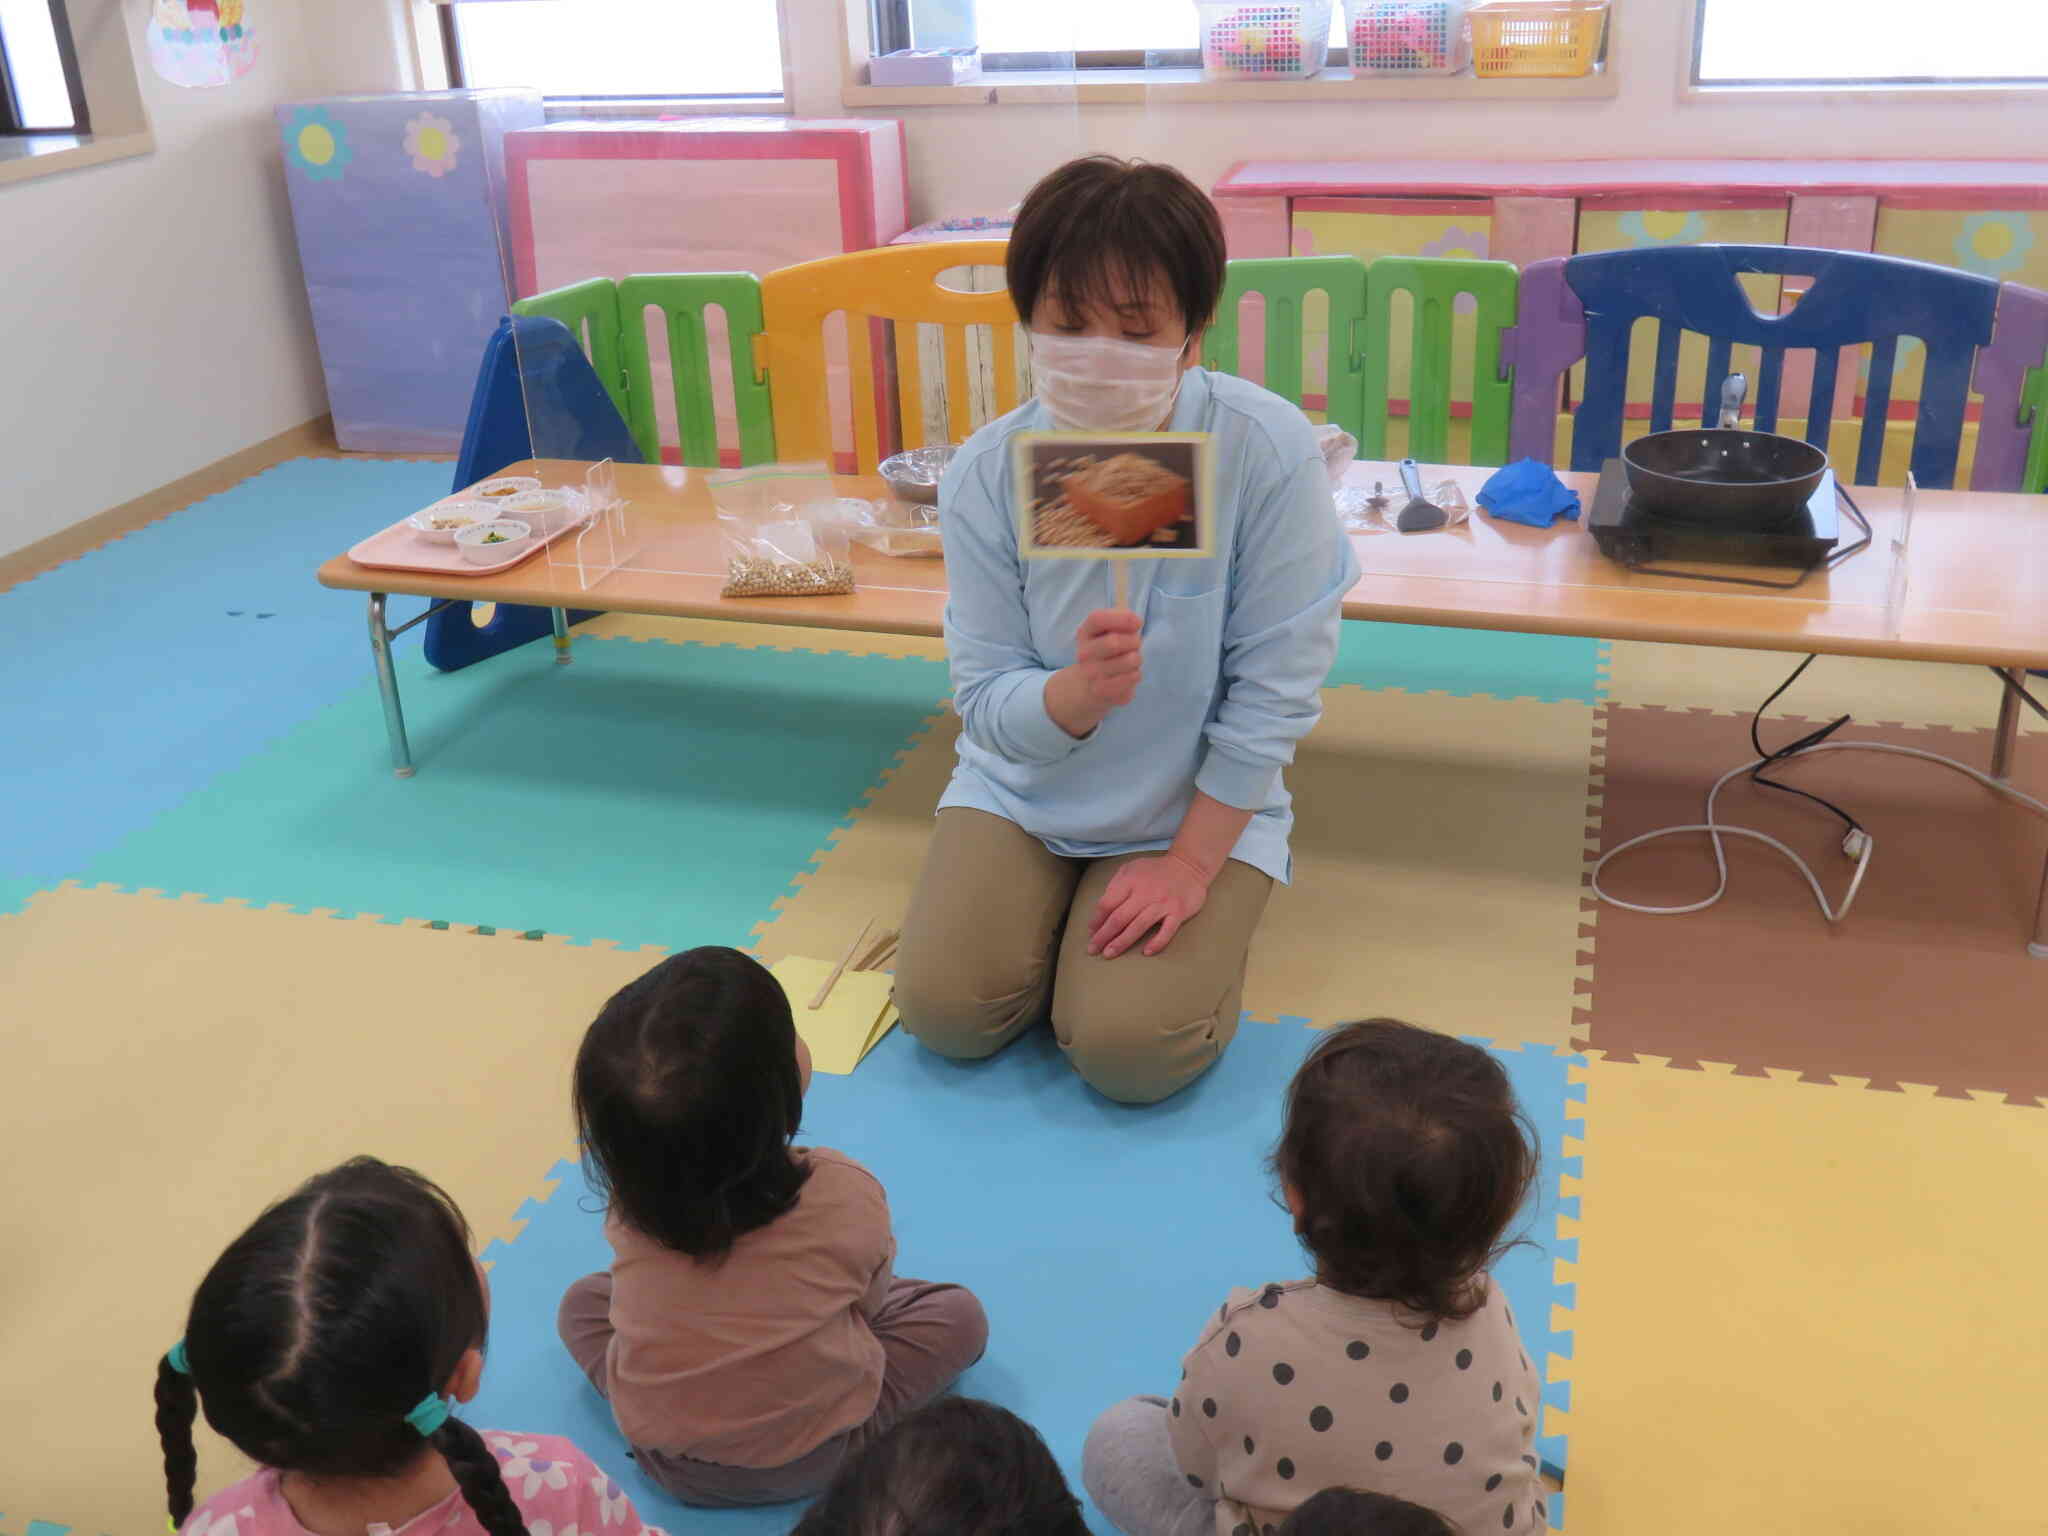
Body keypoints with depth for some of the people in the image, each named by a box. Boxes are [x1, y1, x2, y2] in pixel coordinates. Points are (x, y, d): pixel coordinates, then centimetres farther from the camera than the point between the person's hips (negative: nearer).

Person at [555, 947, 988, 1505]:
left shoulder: (630, 1196, -22)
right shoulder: (848, 1197, -27)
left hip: (666, 1456, 1)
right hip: (816, 1458, -1)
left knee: (583, 1301, 24)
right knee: (958, 1313, 14)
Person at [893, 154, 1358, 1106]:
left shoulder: (1266, 450, -23)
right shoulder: (985, 474, -15)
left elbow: (1276, 687, -17)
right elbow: (986, 702, -13)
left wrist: (1191, 861, -15)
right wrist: (1078, 693, -36)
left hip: (1201, 804, -2)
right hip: (1023, 788, 3)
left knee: (1129, 1050, -17)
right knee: (944, 1010, -10)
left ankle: (1203, 914, 15)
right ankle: (1061, 907, 20)